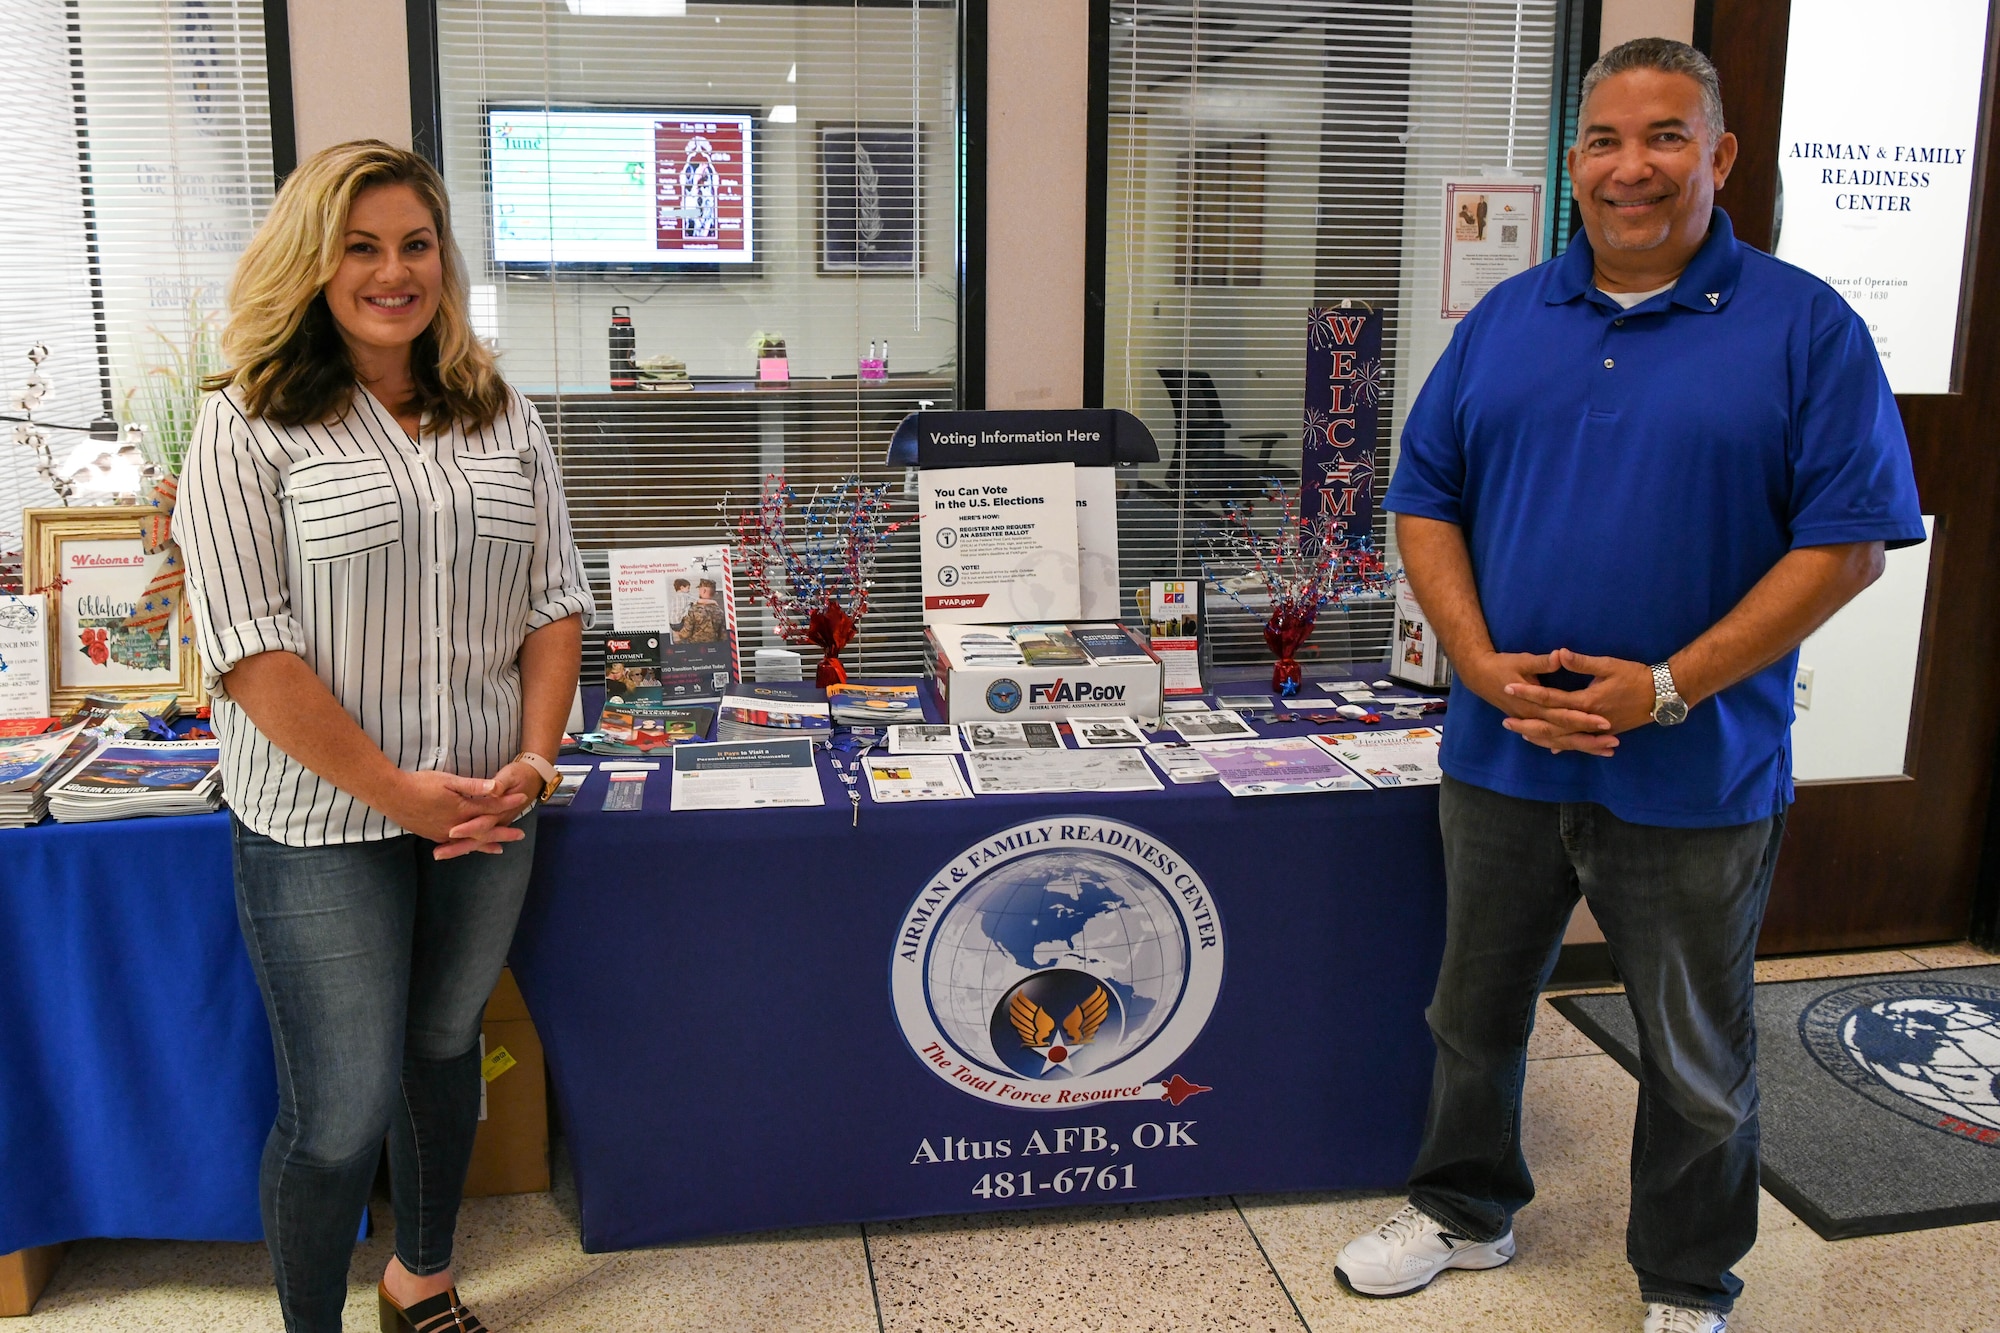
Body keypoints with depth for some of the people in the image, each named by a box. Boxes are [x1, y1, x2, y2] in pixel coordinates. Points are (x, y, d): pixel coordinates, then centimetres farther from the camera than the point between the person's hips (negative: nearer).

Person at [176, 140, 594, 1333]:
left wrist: (534, 757, -8)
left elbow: (555, 601, 6)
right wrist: (396, 790, -16)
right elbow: (251, 648, -13)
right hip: (323, 829, -4)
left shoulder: (504, 419, 7)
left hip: (488, 816, 5)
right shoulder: (248, 428, -8)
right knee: (342, 1115, 2)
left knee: (446, 1050, 21)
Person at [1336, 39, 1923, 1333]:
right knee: (1476, 1007, 19)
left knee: (1699, 1058, 14)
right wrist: (1480, 662, -11)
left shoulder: (1805, 326, -5)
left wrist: (1670, 686, -18)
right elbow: (1427, 502, 5)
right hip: (1501, 751, 4)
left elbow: (1849, 539, -10)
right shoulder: (1502, 321, 6)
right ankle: (1466, 1212, 42)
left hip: (1695, 774, -3)